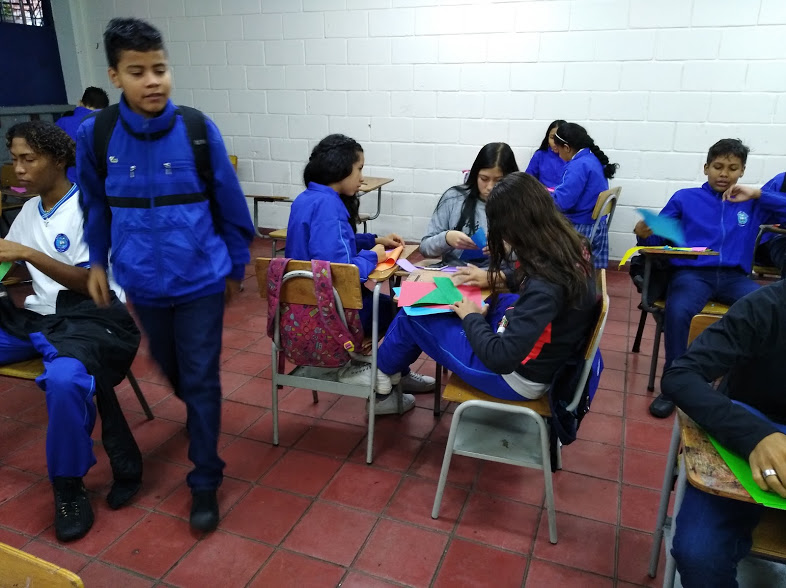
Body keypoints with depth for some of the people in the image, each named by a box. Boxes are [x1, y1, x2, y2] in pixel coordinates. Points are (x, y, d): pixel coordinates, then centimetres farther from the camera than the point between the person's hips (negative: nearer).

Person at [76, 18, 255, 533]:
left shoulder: (198, 130, -11)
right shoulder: (96, 134, -7)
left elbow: (230, 205, -3)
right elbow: (96, 205, 10)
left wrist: (236, 268, 3)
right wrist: (98, 262, 9)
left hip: (201, 280, -3)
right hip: (143, 283, 3)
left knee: (202, 380, 3)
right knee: (170, 368, 24)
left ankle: (205, 481, 18)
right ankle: (195, 412, 57)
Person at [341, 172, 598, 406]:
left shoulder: (546, 285, -35)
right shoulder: (572, 246, -8)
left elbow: (500, 358, -32)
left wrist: (471, 317, -16)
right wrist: (498, 279, 8)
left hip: (517, 376, -8)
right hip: (539, 355, 9)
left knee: (412, 316, 3)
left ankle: (382, 371, 33)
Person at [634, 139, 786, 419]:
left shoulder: (752, 204, 19)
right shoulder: (685, 197, 15)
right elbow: (659, 237, 9)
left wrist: (758, 194, 3)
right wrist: (644, 233, -15)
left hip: (735, 277, 2)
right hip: (692, 273, -2)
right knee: (678, 311, -36)